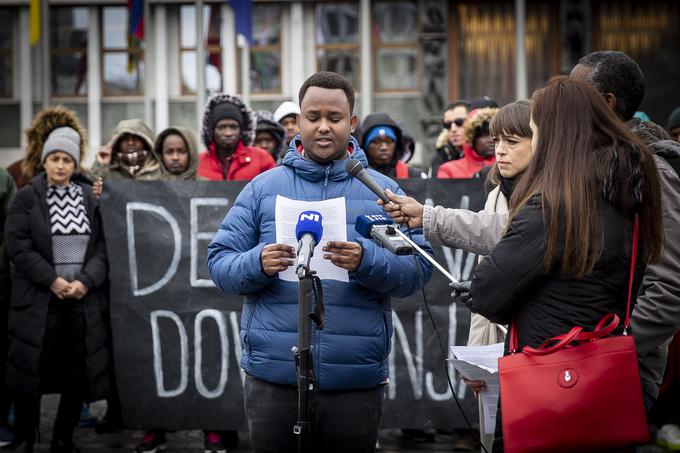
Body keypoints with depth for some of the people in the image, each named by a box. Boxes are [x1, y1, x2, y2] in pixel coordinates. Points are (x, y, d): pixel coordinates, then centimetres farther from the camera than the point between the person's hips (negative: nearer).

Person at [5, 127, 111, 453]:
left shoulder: (91, 197, 9)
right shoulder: (26, 197, 3)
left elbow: (103, 246, 3)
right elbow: (18, 246, -6)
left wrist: (86, 281, -12)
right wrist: (51, 280, -14)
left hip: (84, 299, 2)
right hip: (38, 300, -2)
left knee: (79, 372, 4)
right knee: (32, 370, 0)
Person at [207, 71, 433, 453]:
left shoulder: (384, 191, 6)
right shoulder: (263, 188, 7)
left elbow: (418, 268, -3)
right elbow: (220, 263, 4)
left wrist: (366, 261, -22)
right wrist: (257, 264, -18)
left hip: (357, 380, 0)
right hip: (273, 378, 0)